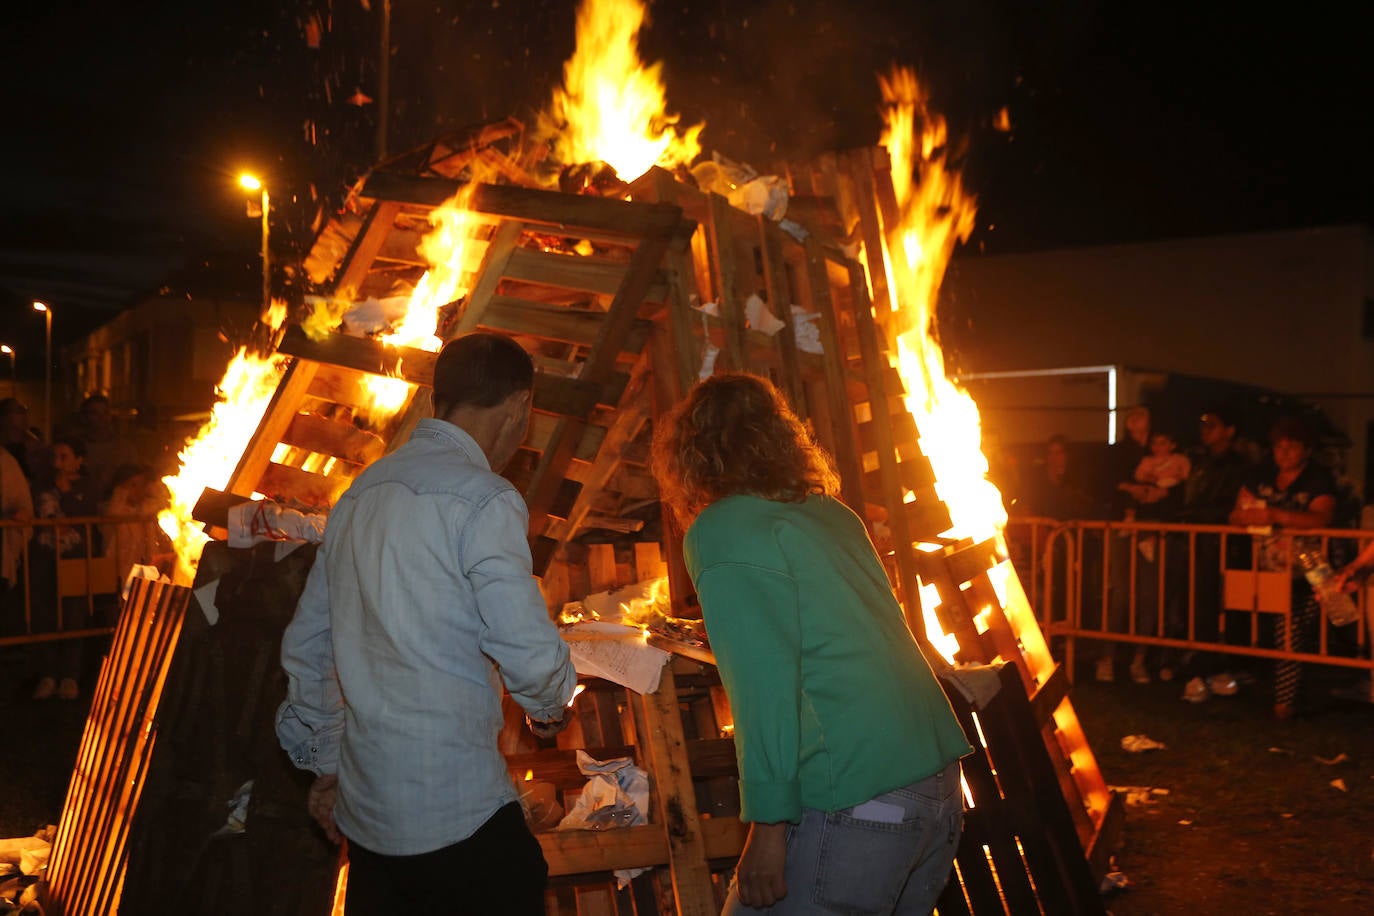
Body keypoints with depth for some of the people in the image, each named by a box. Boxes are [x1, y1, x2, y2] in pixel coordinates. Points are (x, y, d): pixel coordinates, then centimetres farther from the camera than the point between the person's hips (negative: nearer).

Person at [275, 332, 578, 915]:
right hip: (458, 814, -8)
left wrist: (326, 763, 24)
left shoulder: (362, 490, 10)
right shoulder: (484, 501, -14)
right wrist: (550, 704, 4)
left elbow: (306, 644, 16)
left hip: (364, 803, 8)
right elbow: (530, 651, -18)